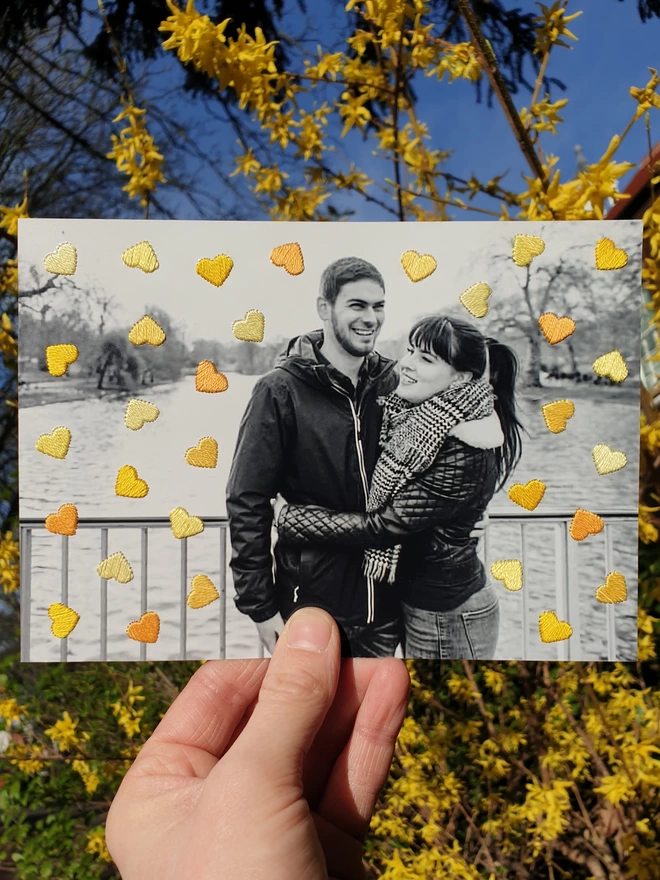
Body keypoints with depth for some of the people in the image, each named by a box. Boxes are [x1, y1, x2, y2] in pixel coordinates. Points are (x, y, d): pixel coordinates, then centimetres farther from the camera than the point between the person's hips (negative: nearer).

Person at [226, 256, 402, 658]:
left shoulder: (393, 382, -1)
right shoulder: (281, 390, -13)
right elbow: (247, 503, -11)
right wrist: (259, 605, -11)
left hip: (384, 593, 4)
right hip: (311, 595, -4)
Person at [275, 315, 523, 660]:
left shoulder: (463, 454, -27)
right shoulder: (416, 420, -1)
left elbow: (383, 525, -25)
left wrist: (287, 518, -19)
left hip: (447, 616, -8)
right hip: (417, 601, 8)